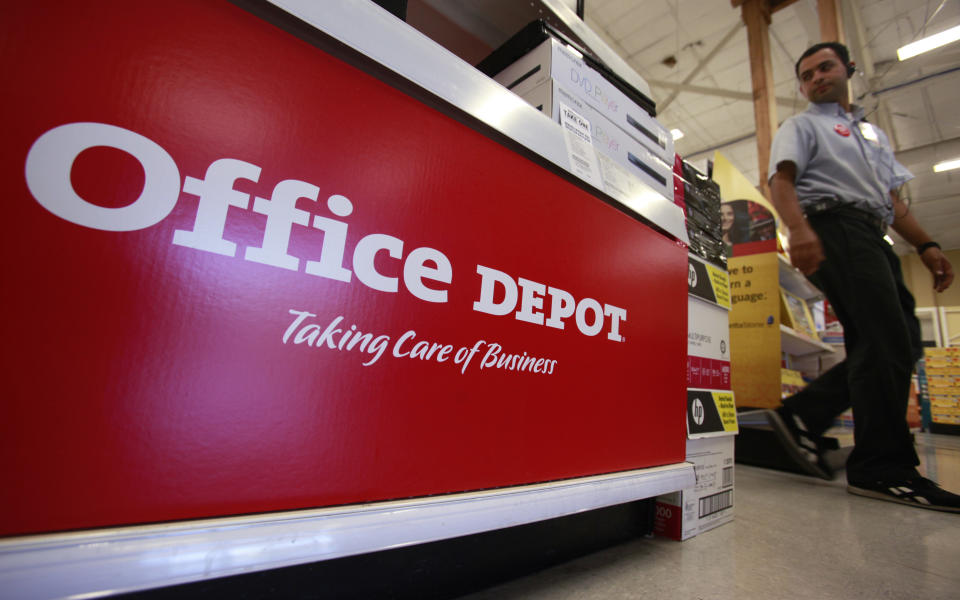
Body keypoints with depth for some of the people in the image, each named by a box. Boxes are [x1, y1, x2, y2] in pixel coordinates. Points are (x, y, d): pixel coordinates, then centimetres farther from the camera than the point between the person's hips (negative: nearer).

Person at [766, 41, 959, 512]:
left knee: (902, 344, -1)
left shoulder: (873, 133, 34)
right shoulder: (801, 126, 11)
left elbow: (892, 199, 29)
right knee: (887, 343, -17)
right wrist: (798, 227, -27)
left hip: (873, 237, 8)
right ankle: (882, 466, -12)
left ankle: (802, 416, 1)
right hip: (834, 227, -8)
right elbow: (781, 179, -8)